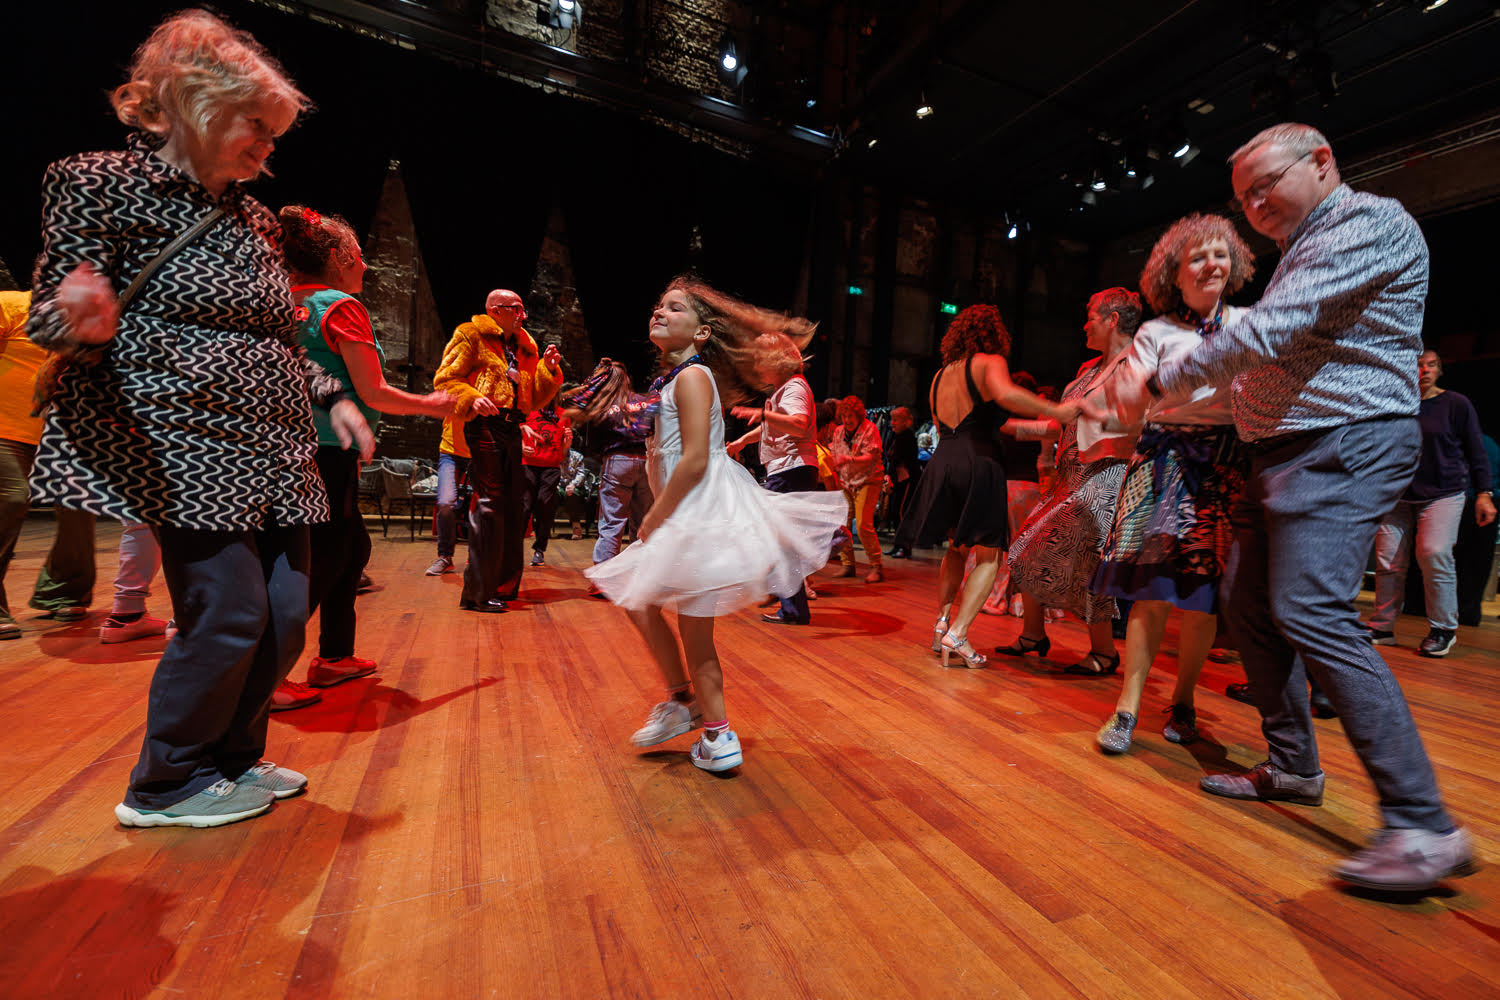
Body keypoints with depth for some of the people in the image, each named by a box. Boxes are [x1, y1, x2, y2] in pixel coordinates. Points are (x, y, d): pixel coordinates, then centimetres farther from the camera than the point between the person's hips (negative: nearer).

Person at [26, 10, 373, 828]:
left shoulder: (251, 217, 18)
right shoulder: (104, 185, -1)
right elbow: (55, 324, -4)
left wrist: (332, 397, 12)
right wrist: (84, 322, -26)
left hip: (272, 454, 7)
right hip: (187, 451, -7)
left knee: (286, 614, 7)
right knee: (229, 615, -8)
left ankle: (233, 757, 28)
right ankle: (165, 785, 16)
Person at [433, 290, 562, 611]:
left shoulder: (526, 347, 25)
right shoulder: (471, 336, 6)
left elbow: (534, 401, 23)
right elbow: (444, 380, -2)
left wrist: (548, 370, 10)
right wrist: (471, 398, -20)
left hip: (512, 430, 7)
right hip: (484, 425, -7)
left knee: (511, 507, 8)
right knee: (489, 503, -13)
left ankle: (504, 585, 19)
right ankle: (478, 592, -7)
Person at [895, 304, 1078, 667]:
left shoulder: (940, 375, 21)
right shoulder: (990, 362, 1)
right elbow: (1005, 394, -21)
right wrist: (1055, 411, -14)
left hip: (942, 463, 6)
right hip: (979, 464, -6)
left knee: (956, 547, 22)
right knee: (988, 556, 3)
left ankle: (943, 621, 14)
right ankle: (957, 634, -7)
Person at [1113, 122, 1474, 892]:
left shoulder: (1370, 222, -6)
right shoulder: (1300, 250, 24)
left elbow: (1266, 331, -20)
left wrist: (1156, 385, -13)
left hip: (1343, 447, -10)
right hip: (1280, 453, 10)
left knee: (1310, 613, -19)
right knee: (1247, 604, 8)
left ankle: (1425, 826, -9)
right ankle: (1292, 767, 20)